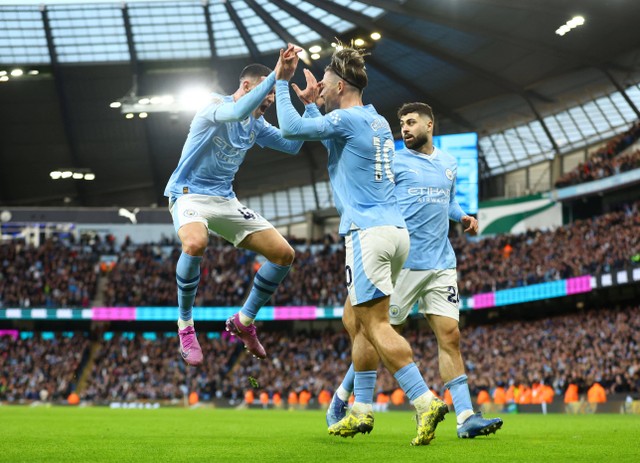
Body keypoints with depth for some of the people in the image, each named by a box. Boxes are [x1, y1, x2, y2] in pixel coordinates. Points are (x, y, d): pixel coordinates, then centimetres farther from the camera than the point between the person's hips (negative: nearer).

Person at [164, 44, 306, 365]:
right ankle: (185, 325, -20)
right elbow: (238, 111, -39)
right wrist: (277, 73, -40)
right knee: (195, 243, -41)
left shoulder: (255, 124, 9)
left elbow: (293, 144, 12)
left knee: (283, 254, -2)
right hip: (190, 193, -8)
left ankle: (244, 321, 15)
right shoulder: (216, 105, -15)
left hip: (225, 200, 8)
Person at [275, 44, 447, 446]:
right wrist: (310, 102, 39)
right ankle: (363, 410, 15)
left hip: (368, 232, -9)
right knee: (356, 318, 15)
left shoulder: (347, 118, -9)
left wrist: (281, 83, -1)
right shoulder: (378, 122, 19)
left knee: (375, 324, -10)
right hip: (395, 231, 9)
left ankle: (425, 401, -18)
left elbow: (291, 128, -13)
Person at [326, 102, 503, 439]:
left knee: (450, 336, -2)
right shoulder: (394, 161, 1)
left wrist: (462, 217, 9)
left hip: (441, 264, 4)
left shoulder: (449, 164, 16)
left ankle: (465, 417, -5)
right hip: (403, 262, -4)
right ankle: (340, 401, 15)